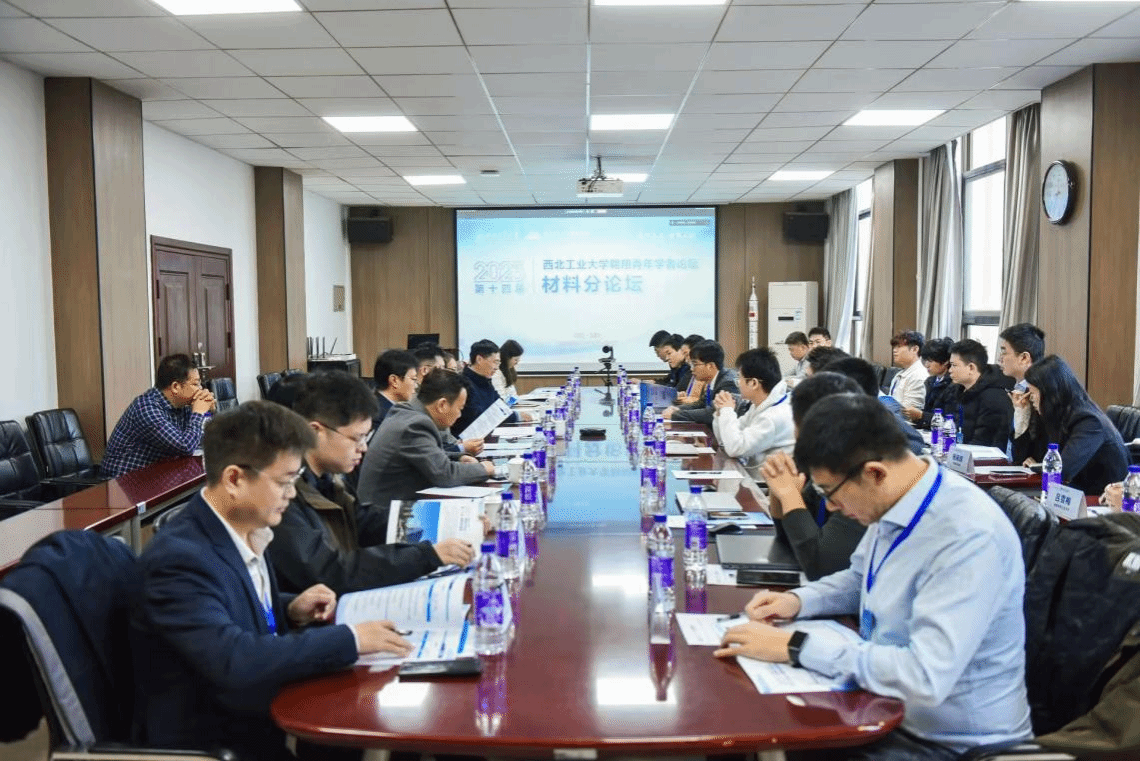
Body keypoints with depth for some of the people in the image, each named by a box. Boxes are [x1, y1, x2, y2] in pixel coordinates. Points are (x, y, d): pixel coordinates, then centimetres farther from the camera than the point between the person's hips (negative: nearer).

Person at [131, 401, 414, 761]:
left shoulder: (248, 531, 0)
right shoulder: (179, 556, -23)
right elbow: (234, 662, -32)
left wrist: (291, 612, -3)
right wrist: (350, 639, -27)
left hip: (259, 713, 7)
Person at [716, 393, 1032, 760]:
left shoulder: (969, 537, -29)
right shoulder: (892, 498, -5)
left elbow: (926, 678, -34)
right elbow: (862, 580, 16)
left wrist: (796, 646, -29)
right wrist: (797, 600, -2)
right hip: (891, 709, 7)